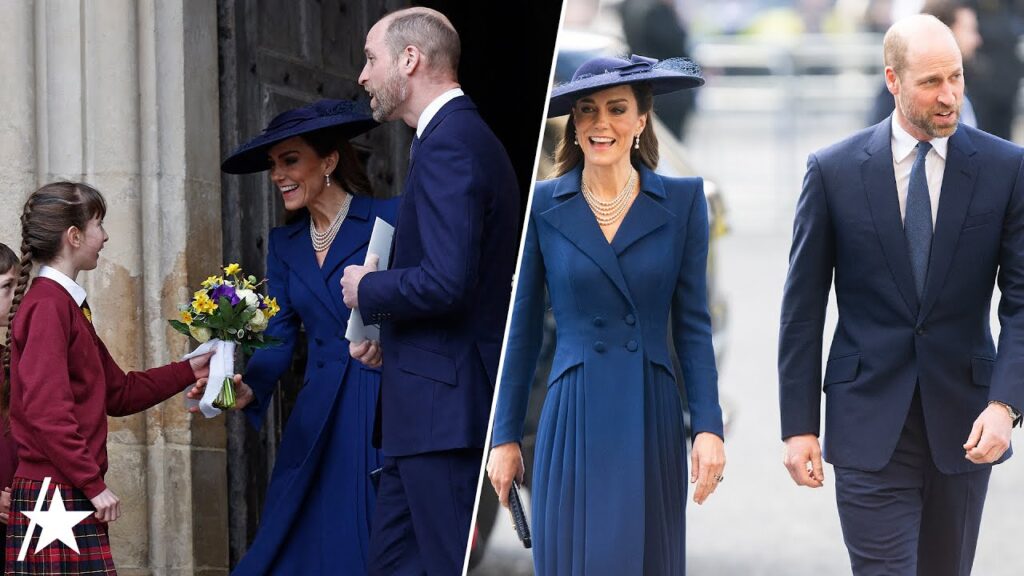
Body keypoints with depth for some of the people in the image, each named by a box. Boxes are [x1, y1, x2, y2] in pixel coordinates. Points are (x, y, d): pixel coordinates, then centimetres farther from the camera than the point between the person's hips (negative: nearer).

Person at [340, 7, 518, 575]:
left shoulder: (448, 145, -16)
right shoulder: (465, 136, 17)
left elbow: (447, 282, -26)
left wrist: (368, 290, -8)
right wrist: (385, 328, 13)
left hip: (446, 404, -11)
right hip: (438, 406, 11)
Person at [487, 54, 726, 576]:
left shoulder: (682, 201, 2)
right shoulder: (541, 206, 1)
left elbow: (692, 324, 3)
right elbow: (520, 332, 5)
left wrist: (708, 427, -4)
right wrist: (504, 437, 4)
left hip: (653, 421, 1)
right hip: (573, 422, -1)